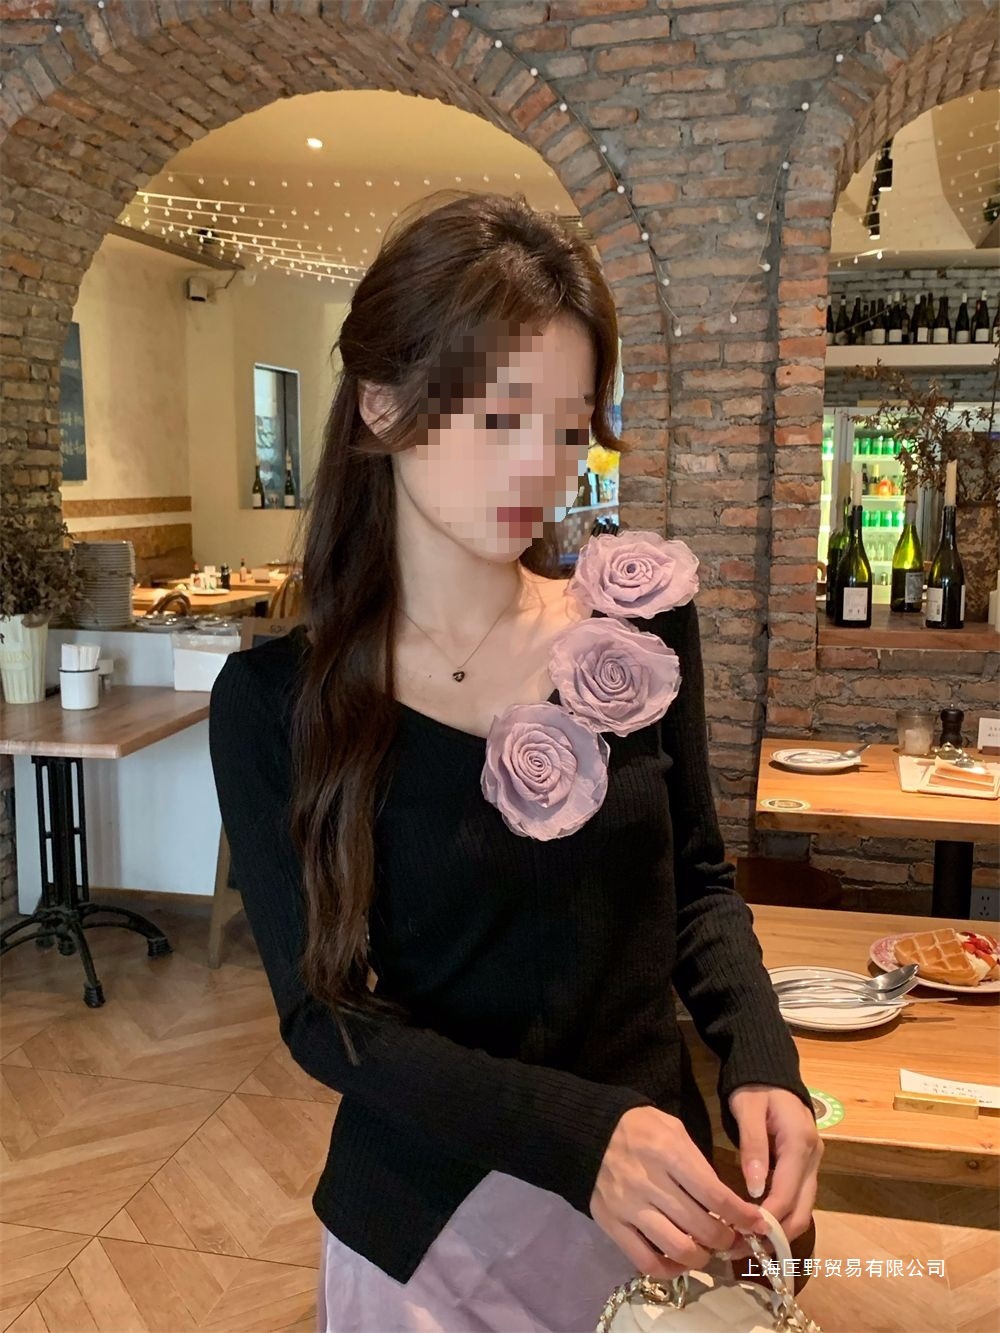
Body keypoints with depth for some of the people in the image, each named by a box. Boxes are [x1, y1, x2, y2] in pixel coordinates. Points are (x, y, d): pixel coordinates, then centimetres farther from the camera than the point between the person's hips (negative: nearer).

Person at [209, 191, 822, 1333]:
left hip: (658, 1198, 3)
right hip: (427, 1227, -2)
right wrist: (578, 1132, -28)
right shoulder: (275, 701, -16)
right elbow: (326, 1012, -15)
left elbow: (695, 880, 3)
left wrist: (762, 1061, -14)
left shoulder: (643, 621, -9)